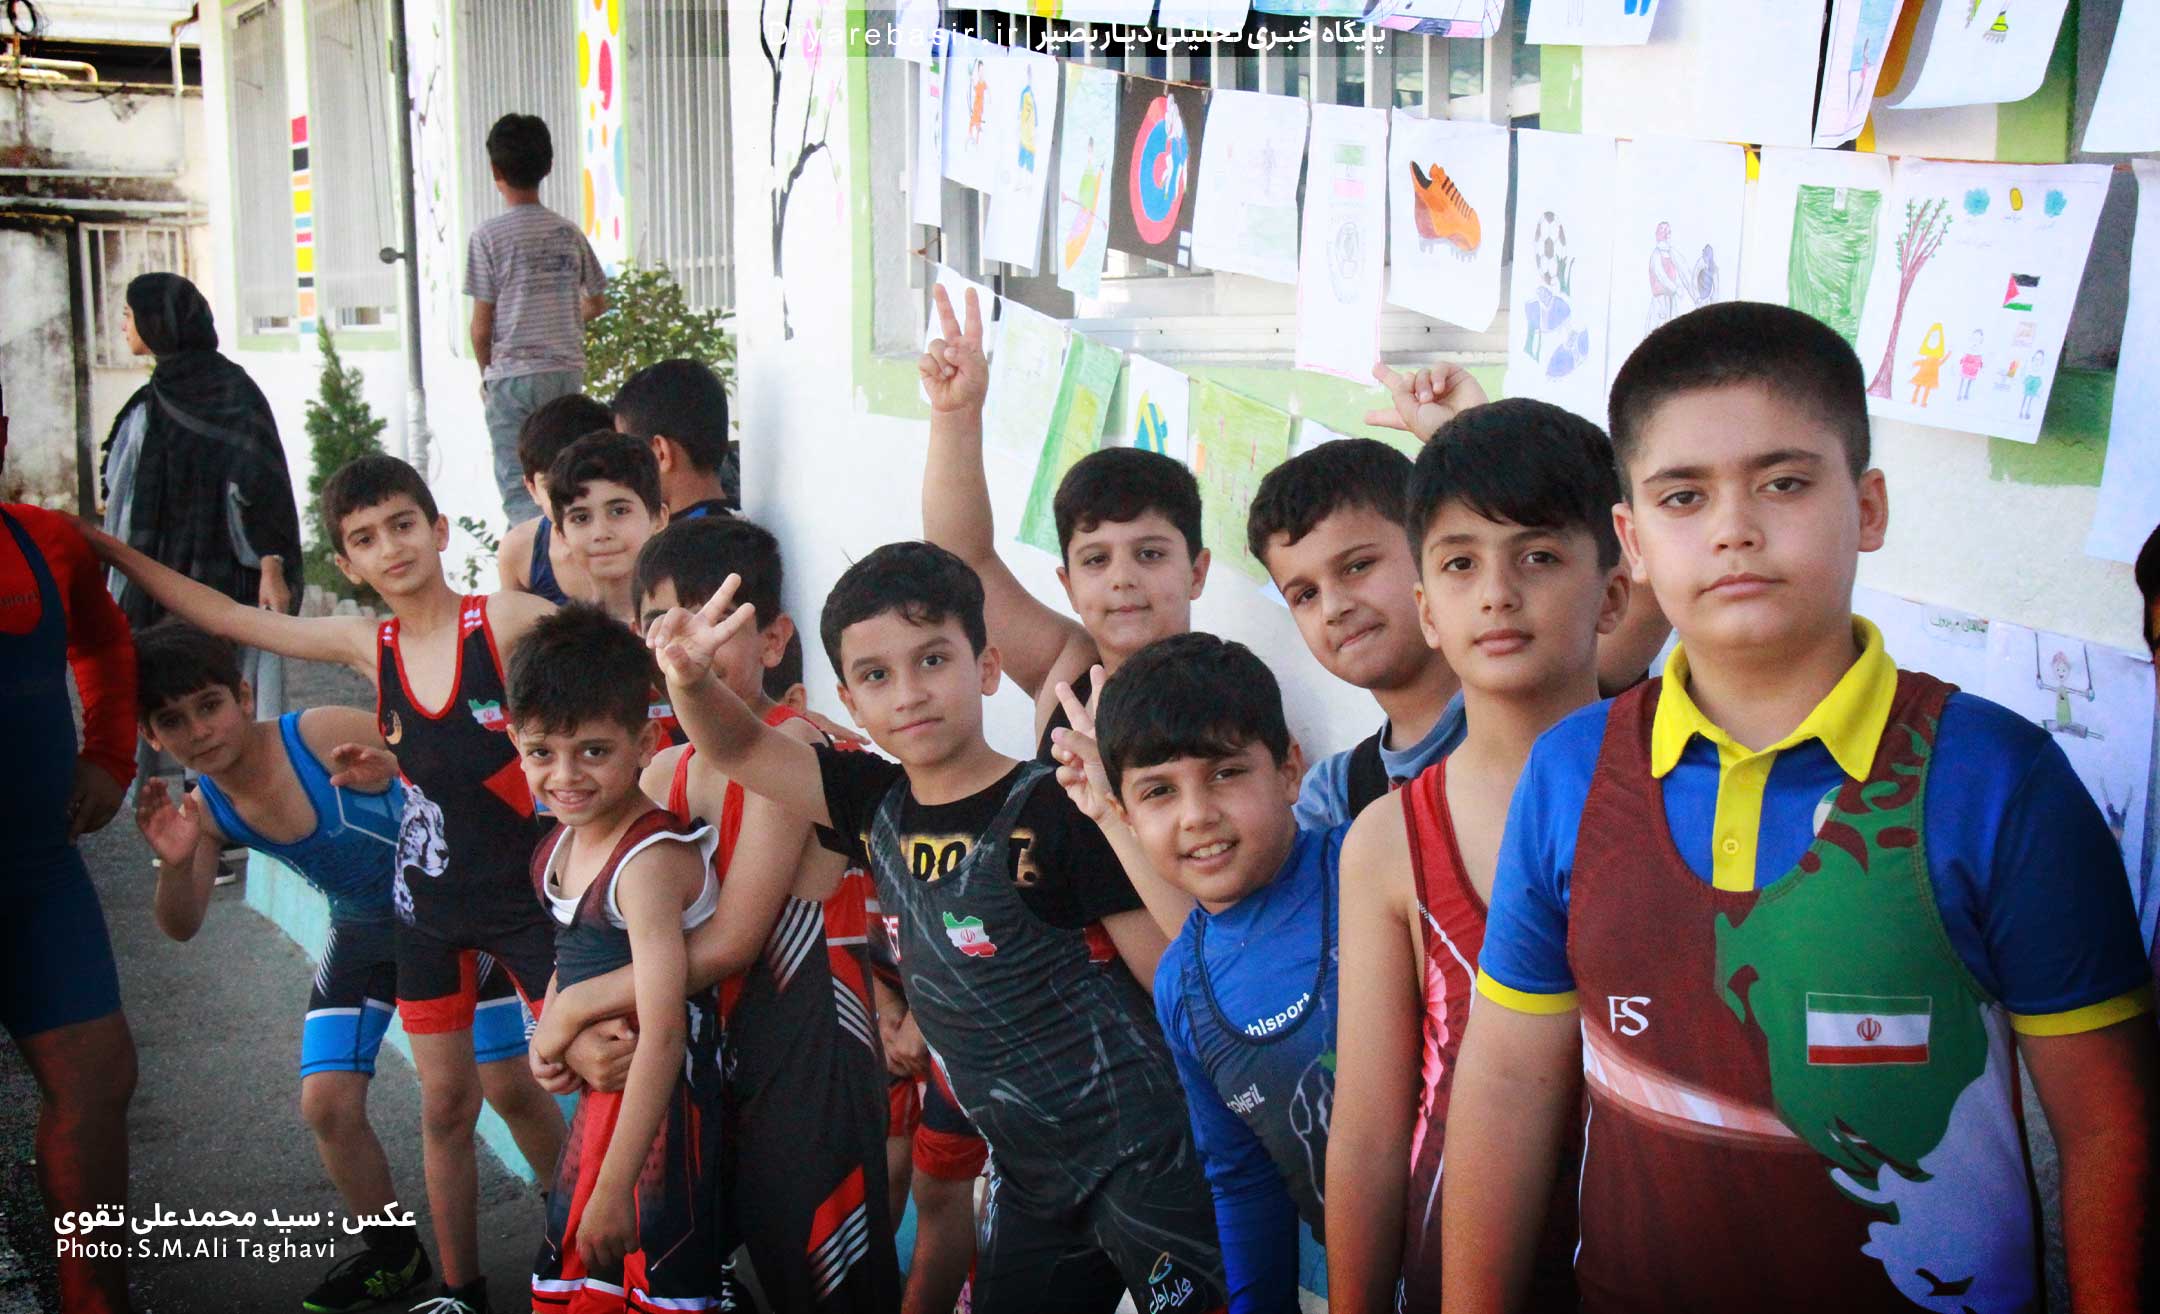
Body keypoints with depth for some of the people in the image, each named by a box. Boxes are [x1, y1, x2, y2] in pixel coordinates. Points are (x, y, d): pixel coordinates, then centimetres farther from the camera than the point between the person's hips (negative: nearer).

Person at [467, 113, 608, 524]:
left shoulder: (489, 235, -8)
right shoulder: (569, 233, 5)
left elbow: (482, 325, -7)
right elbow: (597, 303, 16)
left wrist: (486, 376, 10)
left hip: (513, 373, -5)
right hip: (568, 370, 5)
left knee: (518, 487, -4)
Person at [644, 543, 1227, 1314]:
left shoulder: (1055, 811, -16)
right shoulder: (878, 807, 3)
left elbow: (1181, 980, -12)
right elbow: (739, 748, 9)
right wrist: (690, 679, -10)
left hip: (1140, 1157, -7)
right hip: (1027, 1173, 7)